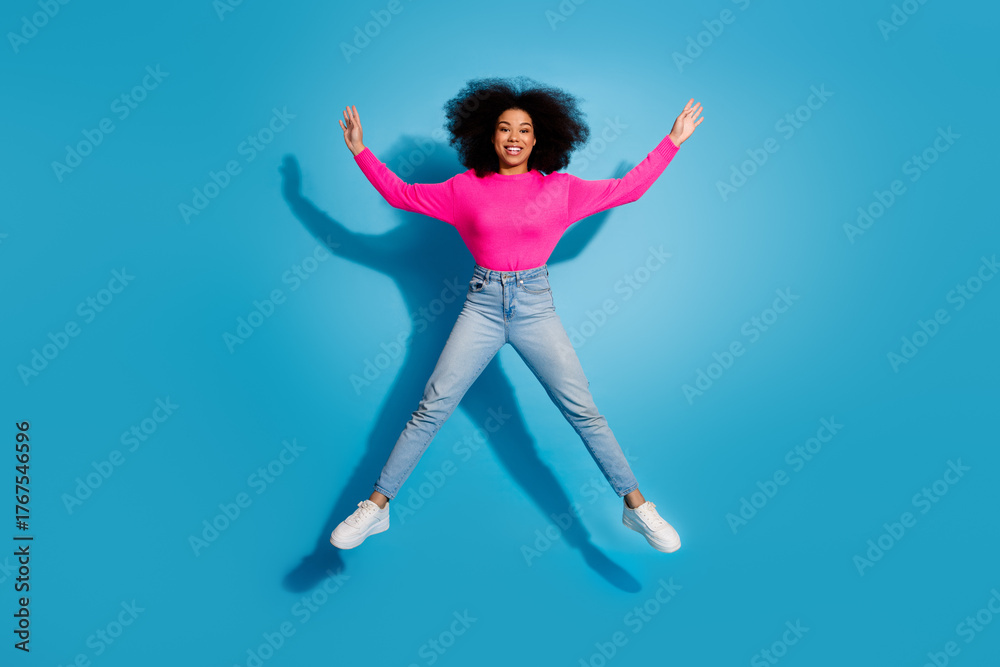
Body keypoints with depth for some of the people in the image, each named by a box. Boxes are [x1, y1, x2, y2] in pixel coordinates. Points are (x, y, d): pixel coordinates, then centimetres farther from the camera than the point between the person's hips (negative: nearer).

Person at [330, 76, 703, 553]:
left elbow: (627, 189, 11)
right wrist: (361, 152, 7)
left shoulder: (560, 188, 5)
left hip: (536, 306, 0)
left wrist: (672, 142, 13)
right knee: (430, 410, -4)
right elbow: (400, 194, 11)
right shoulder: (466, 188, 5)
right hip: (482, 305, 0)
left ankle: (636, 506, 13)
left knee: (583, 411, -1)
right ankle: (375, 507, 7)